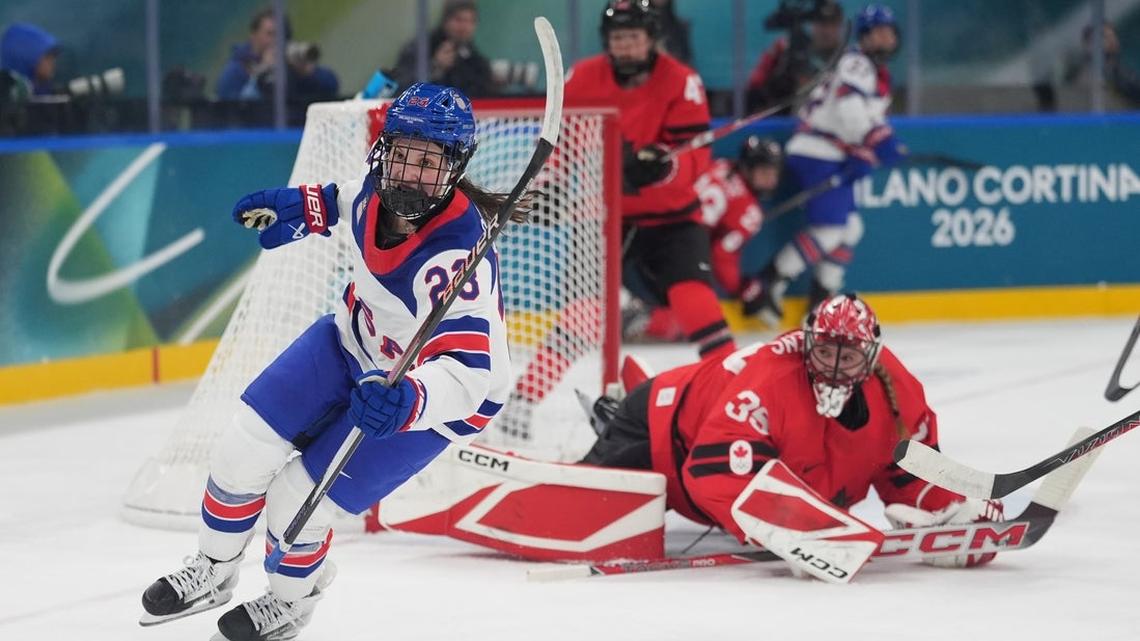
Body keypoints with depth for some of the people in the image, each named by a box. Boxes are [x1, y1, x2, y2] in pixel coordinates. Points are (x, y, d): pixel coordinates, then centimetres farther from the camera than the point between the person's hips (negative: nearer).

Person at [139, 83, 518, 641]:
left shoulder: (456, 258, -38)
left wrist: (406, 401, -61)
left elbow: (466, 375, -45)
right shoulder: (382, 187, -17)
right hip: (353, 344, 6)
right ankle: (212, 573, 28)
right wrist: (301, 207, 6)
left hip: (433, 395, -6)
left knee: (295, 501, -7)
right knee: (243, 452, 0)